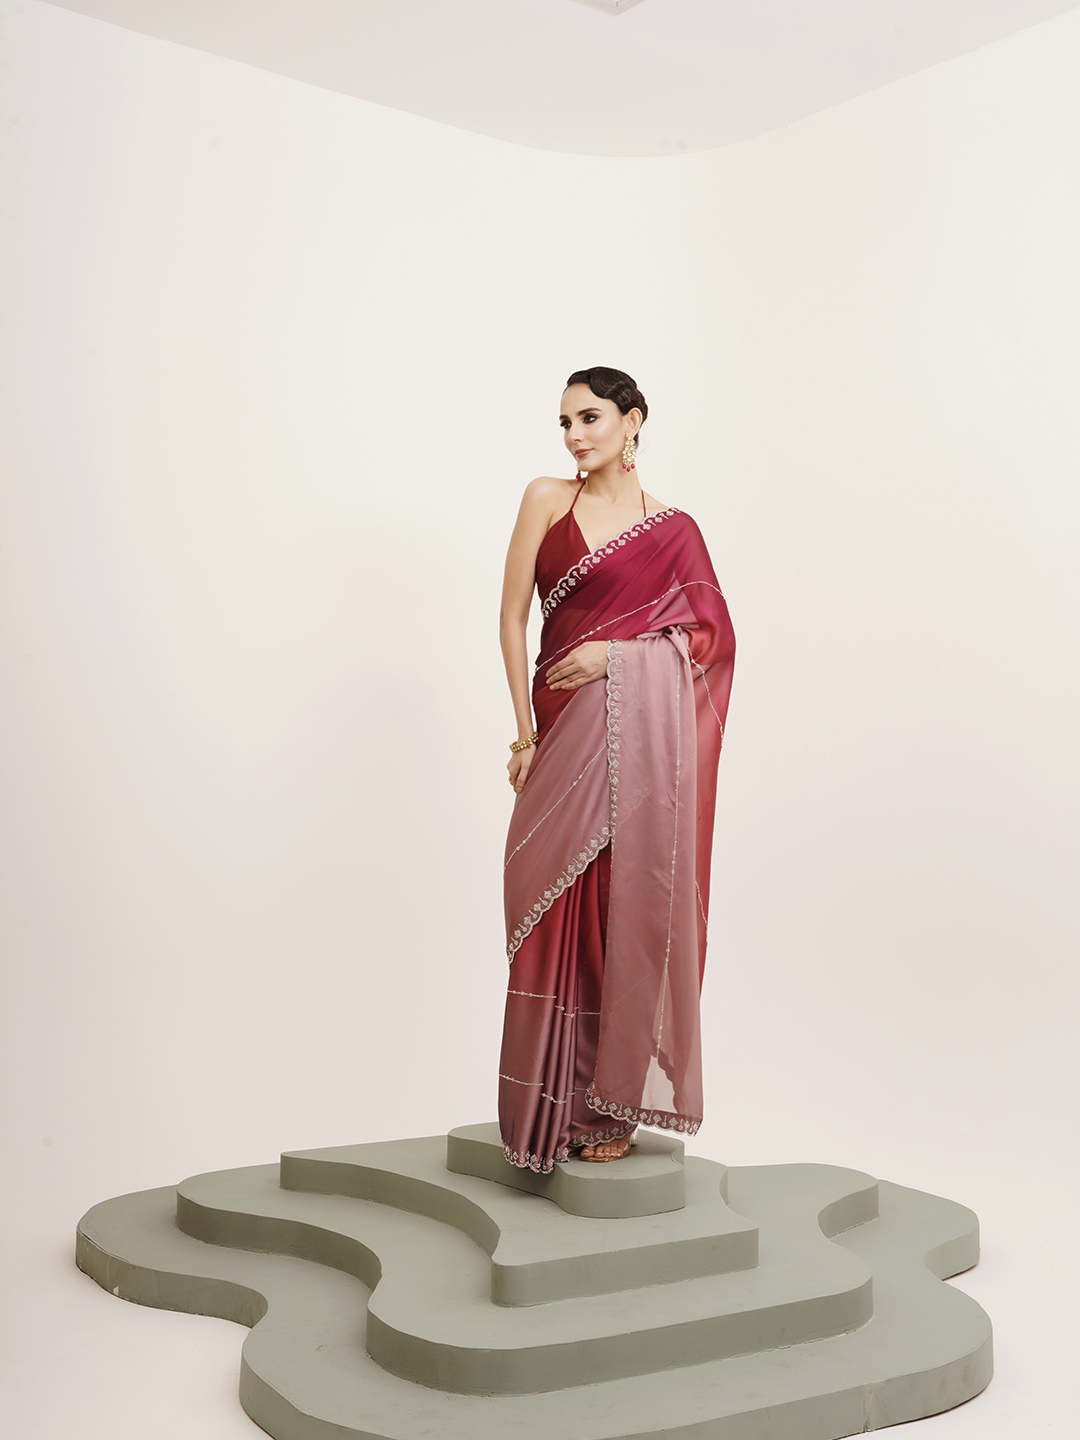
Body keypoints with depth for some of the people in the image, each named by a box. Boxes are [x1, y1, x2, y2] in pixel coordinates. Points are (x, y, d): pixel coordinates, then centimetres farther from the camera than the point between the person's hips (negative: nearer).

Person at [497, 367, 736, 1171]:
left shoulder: (672, 529, 8)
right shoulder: (547, 499, 10)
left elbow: (713, 634, 5)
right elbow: (513, 616, 6)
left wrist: (618, 651, -10)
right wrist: (525, 731, 0)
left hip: (640, 722, -2)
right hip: (565, 727, 2)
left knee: (629, 904, -2)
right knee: (554, 908, 3)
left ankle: (616, 1102, 11)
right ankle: (559, 1100, 17)